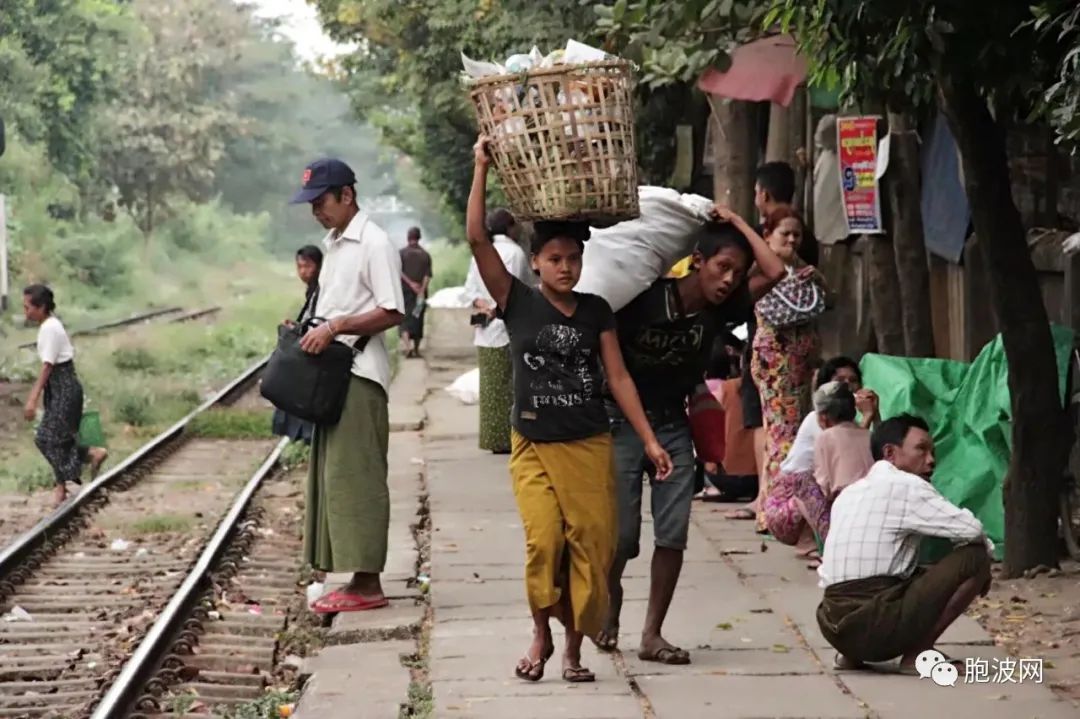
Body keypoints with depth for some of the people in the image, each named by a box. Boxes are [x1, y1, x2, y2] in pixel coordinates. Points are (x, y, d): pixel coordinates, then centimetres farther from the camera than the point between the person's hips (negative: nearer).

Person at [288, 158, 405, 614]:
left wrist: (335, 327, -21)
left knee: (355, 474, -9)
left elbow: (392, 313, -17)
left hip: (359, 374, -10)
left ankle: (367, 582, -7)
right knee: (332, 474, 9)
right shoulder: (332, 245, 17)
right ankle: (354, 577, 12)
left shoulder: (374, 244, -11)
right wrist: (310, 331, 8)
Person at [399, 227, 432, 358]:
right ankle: (416, 349, 17)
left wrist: (410, 283, -11)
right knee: (418, 319, 11)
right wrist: (422, 290, -8)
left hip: (406, 290, -2)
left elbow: (399, 272, -11)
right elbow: (428, 275, -3)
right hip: (420, 292, 2)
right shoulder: (425, 254, 7)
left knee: (405, 318, -5)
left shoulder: (402, 253, 0)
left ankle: (406, 345, -26)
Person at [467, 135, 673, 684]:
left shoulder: (596, 311, 6)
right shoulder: (517, 302, -1)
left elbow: (618, 377, 6)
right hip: (533, 447, -2)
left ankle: (574, 647, 11)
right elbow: (477, 237, -10)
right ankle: (541, 634, 7)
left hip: (590, 447, 2)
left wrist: (650, 440, 2)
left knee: (591, 546, -3)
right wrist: (482, 168, -11)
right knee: (543, 540, -16)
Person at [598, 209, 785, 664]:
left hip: (674, 425, 4)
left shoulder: (722, 309, -6)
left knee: (673, 534, -4)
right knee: (620, 534, -4)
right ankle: (609, 605, 27)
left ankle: (652, 635, 5)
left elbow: (775, 271, -17)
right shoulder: (644, 298, -18)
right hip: (623, 421, -4)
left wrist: (735, 221, -11)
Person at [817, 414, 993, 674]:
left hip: (834, 626, 9)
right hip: (874, 626, -9)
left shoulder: (848, 494, 21)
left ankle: (852, 653, 16)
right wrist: (986, 550, 13)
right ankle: (917, 654, -3)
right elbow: (971, 530, -9)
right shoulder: (906, 486, -3)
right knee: (974, 557, -3)